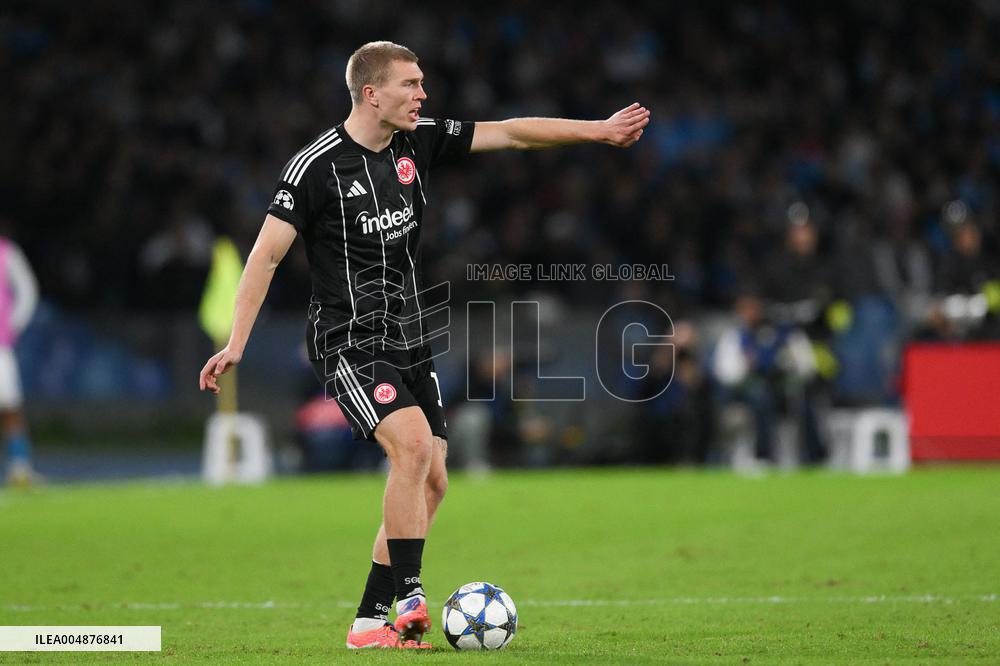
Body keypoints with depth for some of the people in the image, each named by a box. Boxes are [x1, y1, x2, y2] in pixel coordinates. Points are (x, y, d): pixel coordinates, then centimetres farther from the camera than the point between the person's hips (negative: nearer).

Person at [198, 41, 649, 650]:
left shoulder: (421, 142, 4)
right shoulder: (318, 165, -13)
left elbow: (510, 133, 7)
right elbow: (266, 255, -11)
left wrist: (599, 129, 2)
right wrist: (236, 344, -17)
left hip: (410, 341, 7)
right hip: (351, 343, -7)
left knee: (431, 483, 4)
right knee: (413, 444, -27)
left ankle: (370, 621, 11)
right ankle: (410, 598, -21)